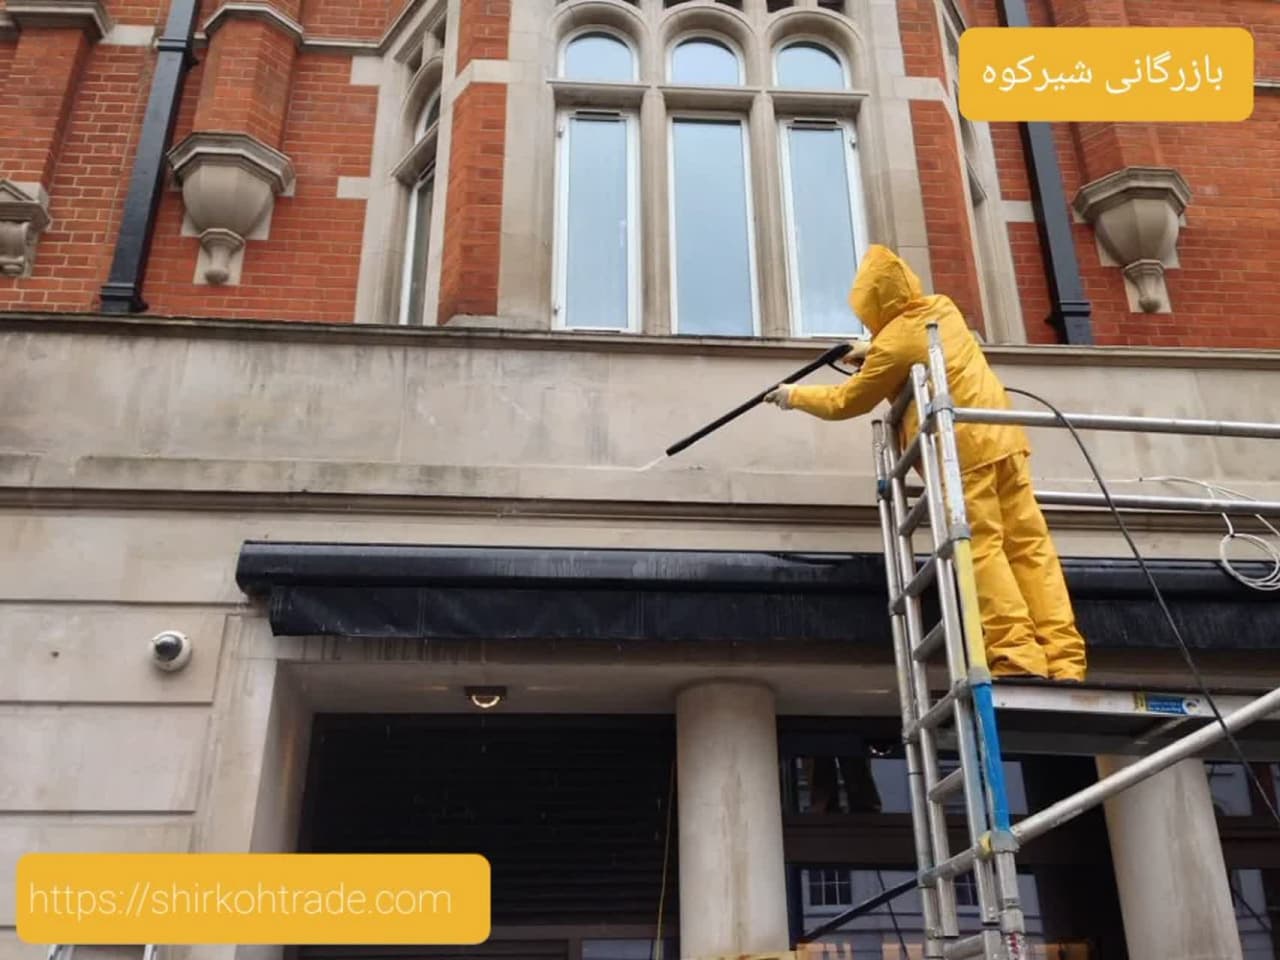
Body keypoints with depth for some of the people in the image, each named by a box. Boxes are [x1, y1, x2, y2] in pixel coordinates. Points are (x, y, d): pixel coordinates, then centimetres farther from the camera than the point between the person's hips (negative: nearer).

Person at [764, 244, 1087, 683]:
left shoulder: (894, 343, -8)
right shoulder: (944, 309, 13)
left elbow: (847, 402, 4)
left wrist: (797, 395, 18)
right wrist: (874, 350, 40)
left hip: (962, 450, -8)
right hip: (1001, 436, 8)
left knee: (981, 549, -7)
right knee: (1030, 545, 1)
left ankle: (1018, 658, -15)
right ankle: (1063, 661, -1)